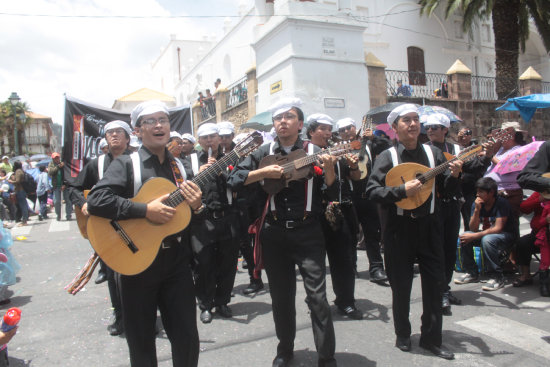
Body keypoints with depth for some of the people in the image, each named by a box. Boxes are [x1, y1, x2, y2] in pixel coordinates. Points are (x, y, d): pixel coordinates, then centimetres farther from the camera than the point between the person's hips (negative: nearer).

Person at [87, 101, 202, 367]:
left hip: (176, 262, 3)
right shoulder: (126, 164, -5)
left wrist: (196, 206, -9)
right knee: (141, 342, 12)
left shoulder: (178, 167, 9)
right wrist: (146, 210, -24)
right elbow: (95, 200, -19)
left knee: (187, 337, 9)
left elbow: (191, 216, 15)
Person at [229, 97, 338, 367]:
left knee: (317, 296, -4)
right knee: (281, 297, 14)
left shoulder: (314, 152, 1)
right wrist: (265, 172, -14)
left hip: (308, 233, -2)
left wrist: (329, 169, -19)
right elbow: (234, 179, -1)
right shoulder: (263, 153, 6)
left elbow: (332, 195, -1)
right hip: (274, 234, 2)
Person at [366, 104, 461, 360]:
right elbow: (372, 191, -13)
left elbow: (445, 188, 8)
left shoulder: (433, 153, 6)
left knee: (435, 284, 8)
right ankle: (403, 336, 29)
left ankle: (431, 338, 25)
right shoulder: (387, 157, -4)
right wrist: (402, 190, -23)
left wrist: (454, 175, -11)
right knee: (401, 286, 9)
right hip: (400, 228, -3)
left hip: (429, 226, 3)